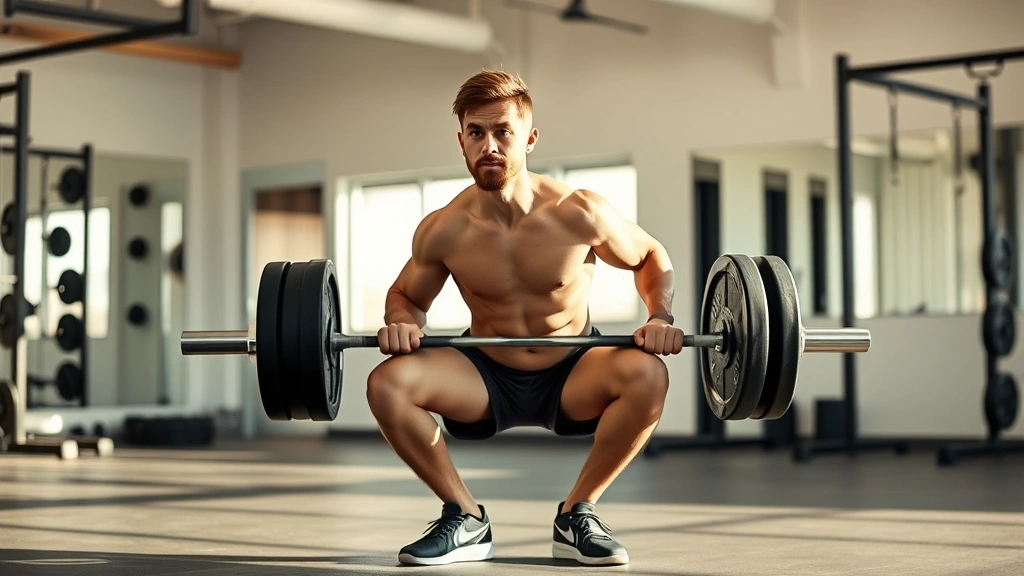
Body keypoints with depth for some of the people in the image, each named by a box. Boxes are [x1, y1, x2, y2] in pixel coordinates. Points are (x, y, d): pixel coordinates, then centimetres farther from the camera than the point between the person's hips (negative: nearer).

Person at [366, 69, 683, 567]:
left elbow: (650, 257, 0)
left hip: (572, 377, -1)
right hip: (487, 378, 1)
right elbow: (407, 296, 4)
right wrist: (401, 323, -20)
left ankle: (577, 514, -8)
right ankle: (466, 518, -4)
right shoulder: (443, 231, -15)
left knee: (646, 376, -32)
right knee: (388, 384, -25)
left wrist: (661, 317, -19)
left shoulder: (579, 214, -18)